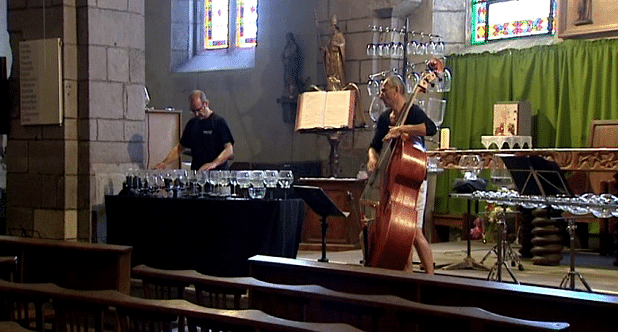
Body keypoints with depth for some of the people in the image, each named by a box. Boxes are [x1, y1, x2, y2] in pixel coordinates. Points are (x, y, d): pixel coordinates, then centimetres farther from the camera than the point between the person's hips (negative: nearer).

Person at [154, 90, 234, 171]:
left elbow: (229, 151, -9)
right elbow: (179, 148, 24)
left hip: (216, 172, -5)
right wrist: (165, 163, 7)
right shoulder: (192, 123, 17)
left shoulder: (219, 121, -1)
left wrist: (214, 163, -25)